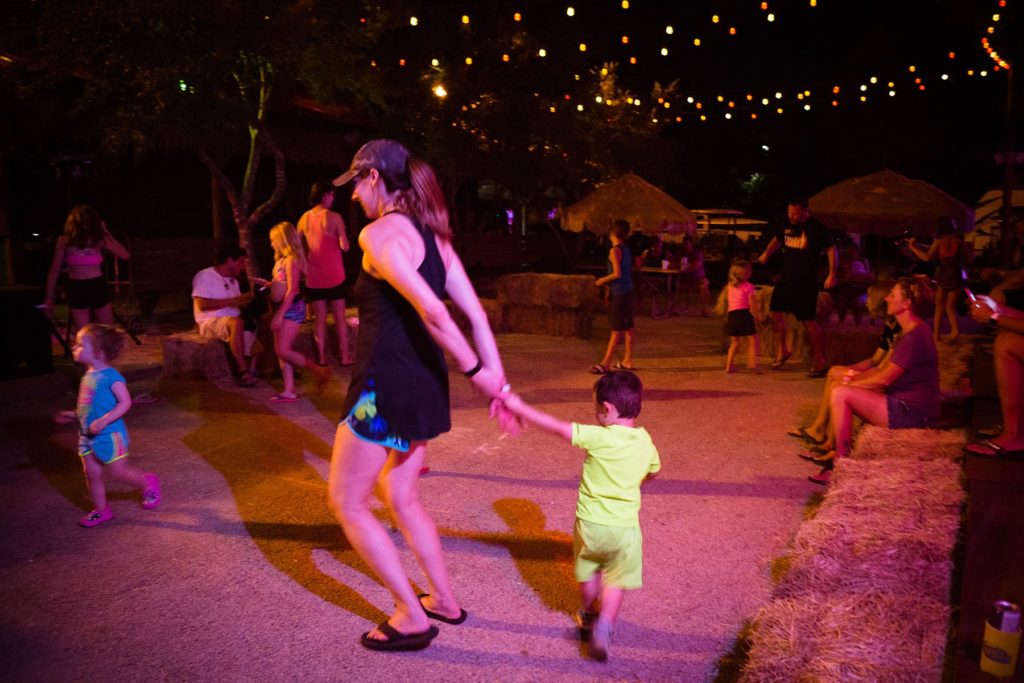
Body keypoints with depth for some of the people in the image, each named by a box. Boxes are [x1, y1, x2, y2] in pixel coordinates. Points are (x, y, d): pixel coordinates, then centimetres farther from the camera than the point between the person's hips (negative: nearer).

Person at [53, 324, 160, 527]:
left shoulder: (110, 375, -19)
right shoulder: (88, 376, 8)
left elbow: (125, 402, -23)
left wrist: (103, 421, -29)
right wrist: (73, 415, 13)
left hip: (109, 435, -8)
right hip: (88, 436, 8)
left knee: (119, 472, 2)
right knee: (92, 474, 13)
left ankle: (148, 482, 26)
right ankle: (101, 510, 26)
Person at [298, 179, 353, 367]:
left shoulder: (304, 219, 4)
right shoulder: (334, 217, -11)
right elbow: (345, 247, -15)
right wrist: (343, 237, 5)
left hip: (314, 277, 4)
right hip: (334, 276, -3)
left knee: (319, 319, 9)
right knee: (340, 317, 6)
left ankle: (322, 358, 11)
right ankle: (344, 357, 11)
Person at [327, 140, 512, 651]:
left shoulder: (378, 233, -14)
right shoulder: (433, 235, 11)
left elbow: (431, 311, -27)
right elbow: (476, 313, 6)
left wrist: (475, 372, -19)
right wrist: (497, 380, 6)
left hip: (385, 384, -9)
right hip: (425, 384, 9)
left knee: (347, 503, 8)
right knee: (401, 498, 24)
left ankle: (413, 619, 14)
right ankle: (444, 600, 34)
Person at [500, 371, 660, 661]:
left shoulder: (598, 437, -18)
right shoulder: (645, 442, -2)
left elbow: (557, 427, -20)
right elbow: (653, 472, 17)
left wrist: (520, 407, -15)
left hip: (589, 523, -1)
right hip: (625, 528, 2)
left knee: (588, 573, 24)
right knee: (616, 581, 17)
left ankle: (588, 616, 44)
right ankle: (603, 625, -1)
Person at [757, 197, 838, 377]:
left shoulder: (816, 228, -12)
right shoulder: (788, 226, 7)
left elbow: (831, 249, -12)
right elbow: (777, 239, 25)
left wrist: (832, 274, -20)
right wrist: (767, 253, 6)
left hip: (806, 282, -7)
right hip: (787, 279, 7)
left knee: (809, 321, -5)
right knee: (776, 313, 7)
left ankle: (820, 362, 5)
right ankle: (781, 352, 26)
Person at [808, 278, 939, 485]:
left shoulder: (915, 336, -20)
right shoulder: (908, 332, 13)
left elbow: (884, 379, -20)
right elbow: (887, 369, 18)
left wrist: (850, 384, -7)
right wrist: (856, 377, 5)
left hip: (912, 413, -10)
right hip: (905, 405, 10)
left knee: (840, 394, -19)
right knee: (844, 393, 12)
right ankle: (839, 451, 12)